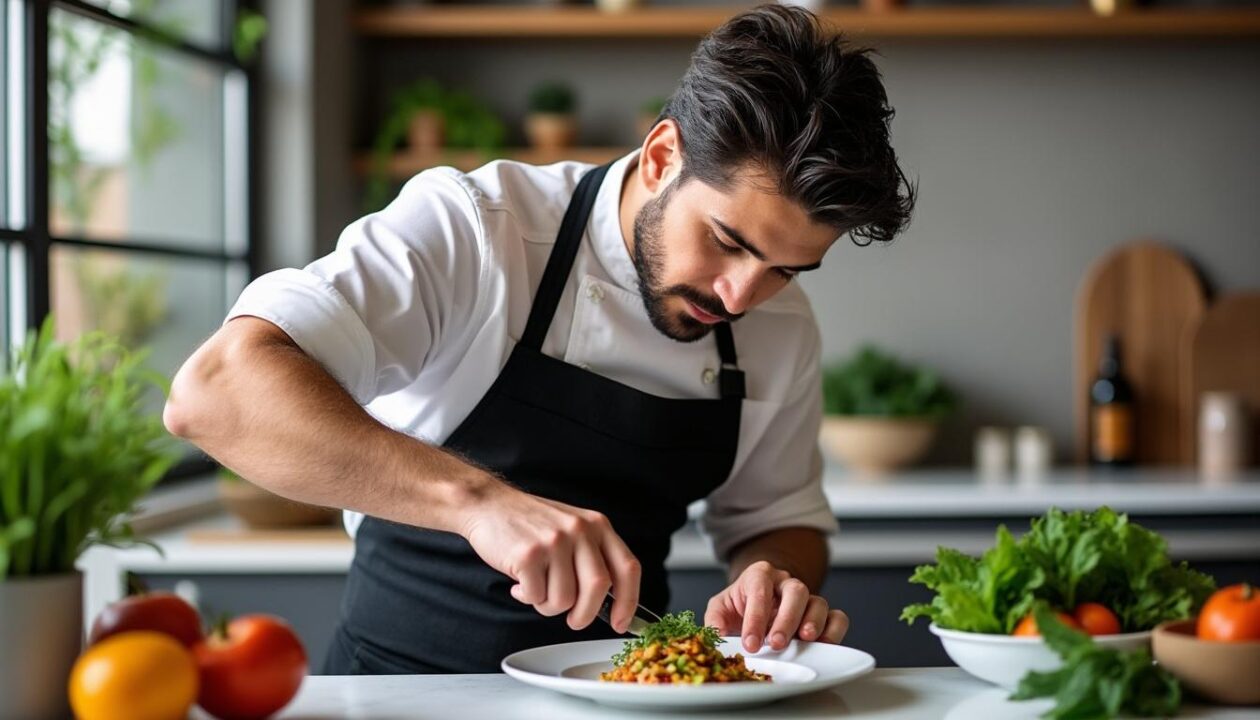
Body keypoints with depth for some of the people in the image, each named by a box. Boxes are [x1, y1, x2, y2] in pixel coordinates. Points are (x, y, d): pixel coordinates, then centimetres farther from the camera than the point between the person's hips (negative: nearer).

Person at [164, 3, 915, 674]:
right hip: (408, 676, -3)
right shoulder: (472, 229, -16)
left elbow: (778, 514, 15)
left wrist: (776, 579, -8)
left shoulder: (784, 334, 1)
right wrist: (476, 497, -37)